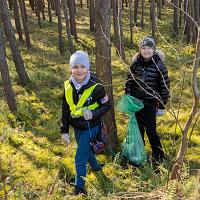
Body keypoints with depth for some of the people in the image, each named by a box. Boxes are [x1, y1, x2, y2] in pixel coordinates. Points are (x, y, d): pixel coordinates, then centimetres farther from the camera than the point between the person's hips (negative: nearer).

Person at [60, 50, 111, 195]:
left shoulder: (95, 87, -22)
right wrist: (64, 130, 3)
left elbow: (107, 105, -11)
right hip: (77, 128, 5)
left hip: (90, 128, -5)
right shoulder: (68, 86, -7)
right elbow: (65, 110, 2)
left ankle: (79, 188, 16)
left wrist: (93, 113, -28)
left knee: (80, 160, -3)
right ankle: (96, 166, 56)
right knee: (86, 150, 27)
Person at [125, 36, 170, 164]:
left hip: (150, 104, -3)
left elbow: (165, 87, -6)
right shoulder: (135, 64, -2)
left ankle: (159, 157, 16)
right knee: (138, 129, 15)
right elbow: (129, 82, 6)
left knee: (151, 130, -1)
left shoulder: (159, 66, -11)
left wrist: (162, 106, -5)